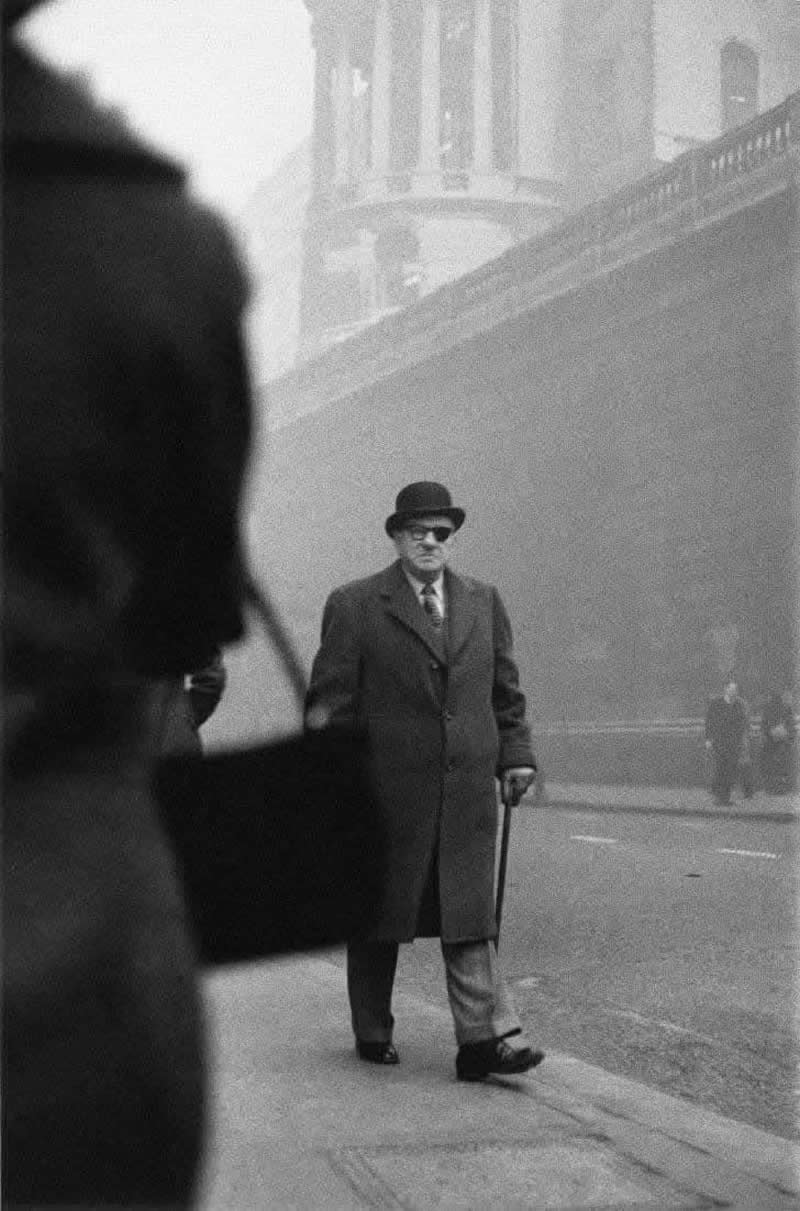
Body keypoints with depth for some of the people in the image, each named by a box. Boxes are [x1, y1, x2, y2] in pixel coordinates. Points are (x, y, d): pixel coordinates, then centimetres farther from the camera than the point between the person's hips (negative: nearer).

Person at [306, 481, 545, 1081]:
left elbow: (506, 691, 17)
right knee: (376, 917, 9)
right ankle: (373, 1033, 24)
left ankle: (487, 1037, -2)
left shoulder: (484, 602, 12)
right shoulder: (354, 606, -1)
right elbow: (330, 702, -3)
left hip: (469, 788, 2)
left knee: (470, 917, -1)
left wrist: (516, 755, 7)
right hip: (386, 788, -2)